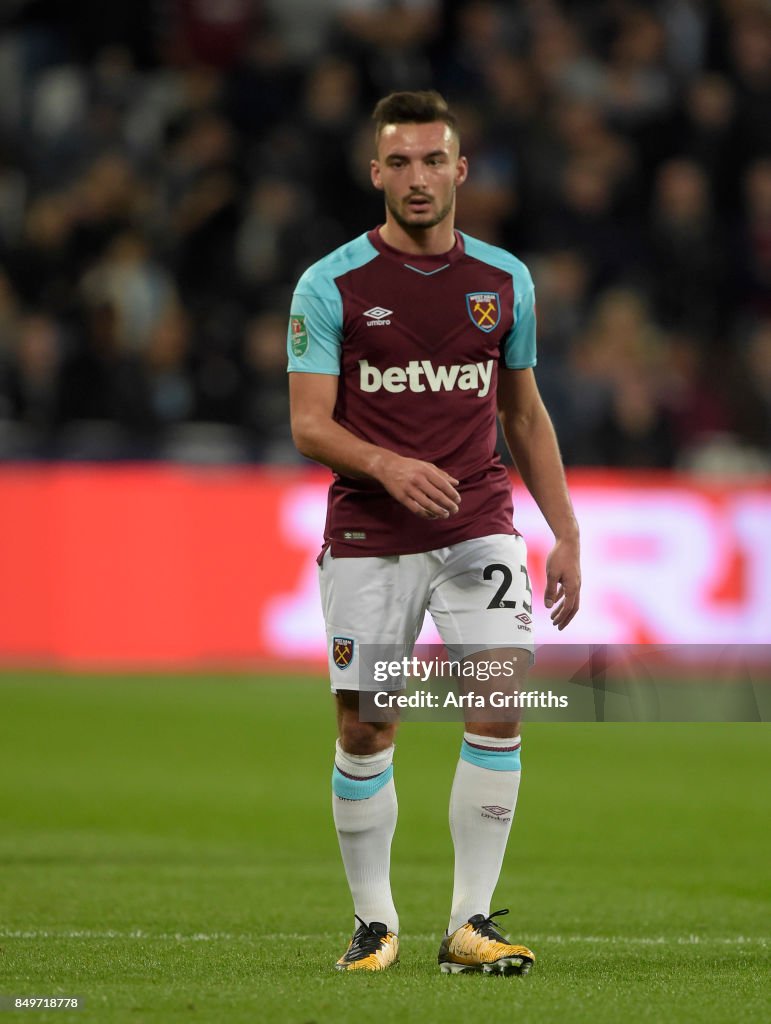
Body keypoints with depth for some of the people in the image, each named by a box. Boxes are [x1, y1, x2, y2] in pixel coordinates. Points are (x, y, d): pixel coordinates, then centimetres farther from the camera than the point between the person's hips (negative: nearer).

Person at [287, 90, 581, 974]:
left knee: (499, 708, -13)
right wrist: (390, 467, -25)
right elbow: (309, 426, -6)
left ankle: (470, 925, -6)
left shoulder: (504, 280, 7)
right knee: (364, 733, 1)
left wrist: (565, 534, 11)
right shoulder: (330, 286, -3)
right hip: (368, 537, -2)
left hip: (478, 528, 2)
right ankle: (374, 922, 19)